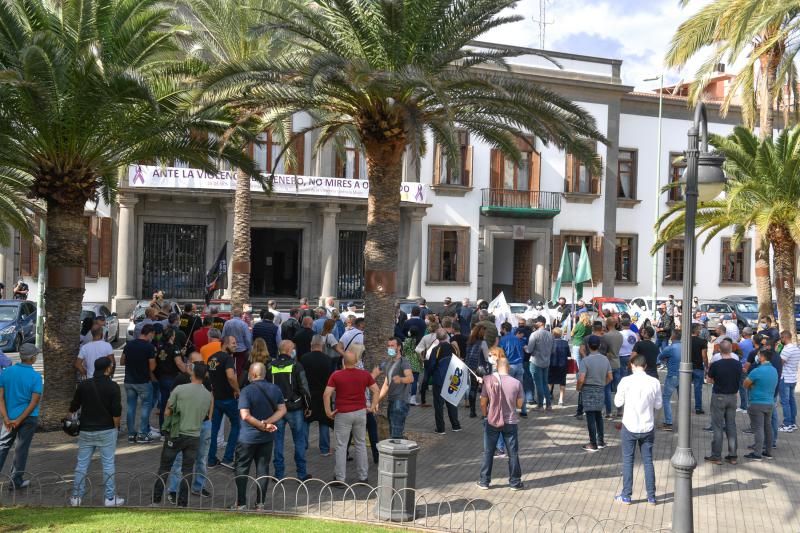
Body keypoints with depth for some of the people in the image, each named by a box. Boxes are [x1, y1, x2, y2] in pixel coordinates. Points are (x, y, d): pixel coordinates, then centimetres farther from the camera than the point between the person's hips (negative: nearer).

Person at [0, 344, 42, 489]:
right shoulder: (35, 376, -14)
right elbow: (34, 402, -17)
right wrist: (19, 421, -14)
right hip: (28, 418, -3)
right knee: (21, 449, 9)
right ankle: (15, 481, 18)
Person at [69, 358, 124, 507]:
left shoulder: (83, 385, 0)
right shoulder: (112, 386, -10)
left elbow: (73, 407, 7)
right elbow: (116, 412, -11)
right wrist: (116, 427, 3)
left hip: (86, 431, 3)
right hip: (106, 430, -3)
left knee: (81, 464, 11)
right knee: (108, 464, 4)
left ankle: (76, 497, 16)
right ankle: (110, 498, 7)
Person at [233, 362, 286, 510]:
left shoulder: (247, 391, -16)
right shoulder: (275, 389, 0)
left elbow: (245, 415, -22)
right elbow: (282, 410, -2)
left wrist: (262, 425, -15)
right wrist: (267, 423, -11)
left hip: (248, 437, -4)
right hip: (267, 438, 5)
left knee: (242, 469, 8)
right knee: (263, 469, 12)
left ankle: (241, 504, 10)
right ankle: (260, 504, 15)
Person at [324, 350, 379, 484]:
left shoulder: (336, 375, -9)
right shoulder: (365, 374, -1)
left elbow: (326, 394, -14)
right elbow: (376, 391, 1)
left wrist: (328, 411, -5)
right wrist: (373, 406, 9)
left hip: (343, 414, -3)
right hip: (360, 412, 3)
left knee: (341, 446, 5)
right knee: (361, 444, 14)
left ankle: (340, 478, 8)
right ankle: (363, 477, 19)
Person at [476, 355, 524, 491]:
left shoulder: (489, 381, -10)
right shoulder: (516, 383, -10)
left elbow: (483, 403, -5)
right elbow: (520, 404, -2)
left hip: (492, 422, 0)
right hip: (510, 422, 0)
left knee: (488, 452, 11)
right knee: (513, 453, 11)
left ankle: (484, 482, 18)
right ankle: (515, 482, 18)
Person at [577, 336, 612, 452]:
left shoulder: (585, 360, -16)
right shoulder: (605, 359, 1)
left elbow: (581, 379, -20)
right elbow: (609, 378, 6)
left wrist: (578, 389, -2)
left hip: (588, 390, -5)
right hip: (601, 390, 5)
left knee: (590, 417, 1)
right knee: (598, 415, 18)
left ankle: (593, 444, 6)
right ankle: (601, 441, 23)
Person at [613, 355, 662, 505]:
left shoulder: (626, 381, -13)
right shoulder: (654, 382, -6)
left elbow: (618, 402, -5)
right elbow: (658, 405, 2)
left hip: (630, 427, -2)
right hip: (648, 427, 2)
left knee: (628, 460, 9)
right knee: (648, 461, 12)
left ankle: (626, 496, 13)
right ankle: (651, 497, 18)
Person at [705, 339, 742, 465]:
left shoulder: (715, 365, -18)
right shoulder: (738, 365, -6)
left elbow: (709, 380, -4)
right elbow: (738, 380, 6)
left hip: (718, 397, -4)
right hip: (732, 396, 4)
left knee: (718, 427, 3)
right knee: (731, 426, 12)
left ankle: (716, 456, 6)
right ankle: (732, 455, 16)